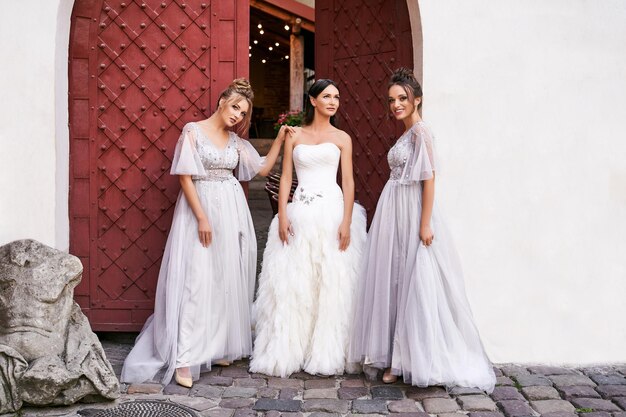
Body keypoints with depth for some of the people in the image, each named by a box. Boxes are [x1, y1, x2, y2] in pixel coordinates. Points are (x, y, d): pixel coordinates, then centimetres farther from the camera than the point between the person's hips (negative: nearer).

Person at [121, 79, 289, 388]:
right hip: (200, 207, -6)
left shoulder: (235, 140, 11)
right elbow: (184, 176, -10)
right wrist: (202, 218, -16)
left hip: (232, 212, 6)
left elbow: (263, 168, 14)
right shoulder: (193, 131, -5)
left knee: (228, 280, 7)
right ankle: (184, 357, -8)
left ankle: (219, 346, 18)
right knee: (196, 279, -10)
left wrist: (280, 139, 5)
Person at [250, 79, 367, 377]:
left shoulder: (342, 138, 8)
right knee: (292, 283, 1)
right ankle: (288, 351, 12)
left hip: (332, 211, -1)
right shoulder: (294, 135, 11)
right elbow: (285, 178, 7)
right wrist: (282, 216, -4)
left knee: (332, 284, -1)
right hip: (300, 214, 1)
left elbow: (348, 181, 2)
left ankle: (326, 353, 11)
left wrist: (346, 222, -8)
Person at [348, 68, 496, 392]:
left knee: (415, 285, -3)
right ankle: (399, 358, 19)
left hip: (412, 214, -9)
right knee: (394, 282, 10)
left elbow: (429, 178, -17)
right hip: (394, 214, 9)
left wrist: (425, 224, -21)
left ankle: (423, 360, 7)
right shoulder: (406, 133, 15)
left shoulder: (420, 131, -11)